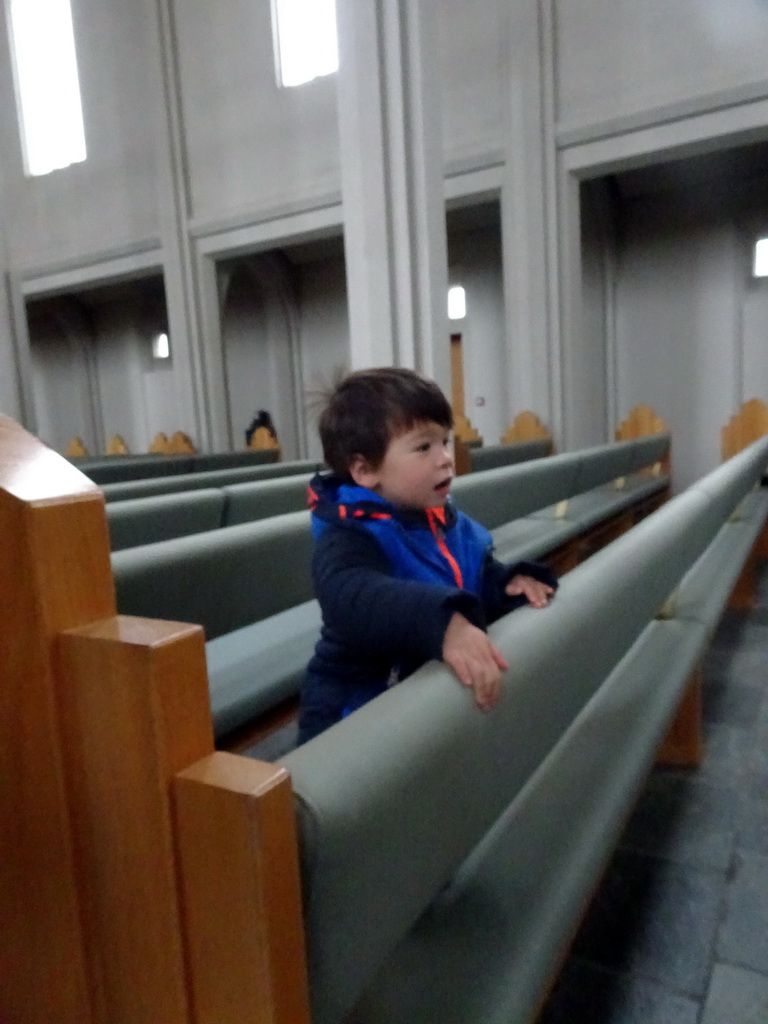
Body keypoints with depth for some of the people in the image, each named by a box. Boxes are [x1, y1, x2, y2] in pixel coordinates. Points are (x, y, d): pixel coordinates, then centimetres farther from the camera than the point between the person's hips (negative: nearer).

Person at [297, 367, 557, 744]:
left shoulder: (447, 521, 2)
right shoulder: (349, 536, -23)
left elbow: (482, 581, 15)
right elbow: (354, 599, -44)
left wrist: (512, 582, -8)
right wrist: (444, 625, -59)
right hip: (359, 712, -7)